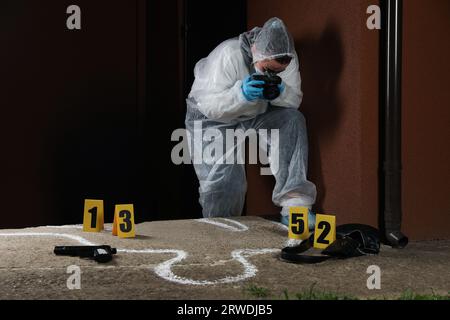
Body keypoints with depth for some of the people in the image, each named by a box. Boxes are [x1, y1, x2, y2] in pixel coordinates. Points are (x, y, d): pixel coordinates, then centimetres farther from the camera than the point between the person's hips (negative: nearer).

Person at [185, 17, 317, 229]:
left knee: (293, 120, -22)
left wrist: (280, 93, -35)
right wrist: (241, 94, -50)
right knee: (223, 181, -18)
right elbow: (210, 105, -32)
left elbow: (295, 100, -12)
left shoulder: (287, 59, -17)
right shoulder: (229, 55, -32)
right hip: (210, 117, -4)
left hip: (253, 115, 4)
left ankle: (293, 204, -24)